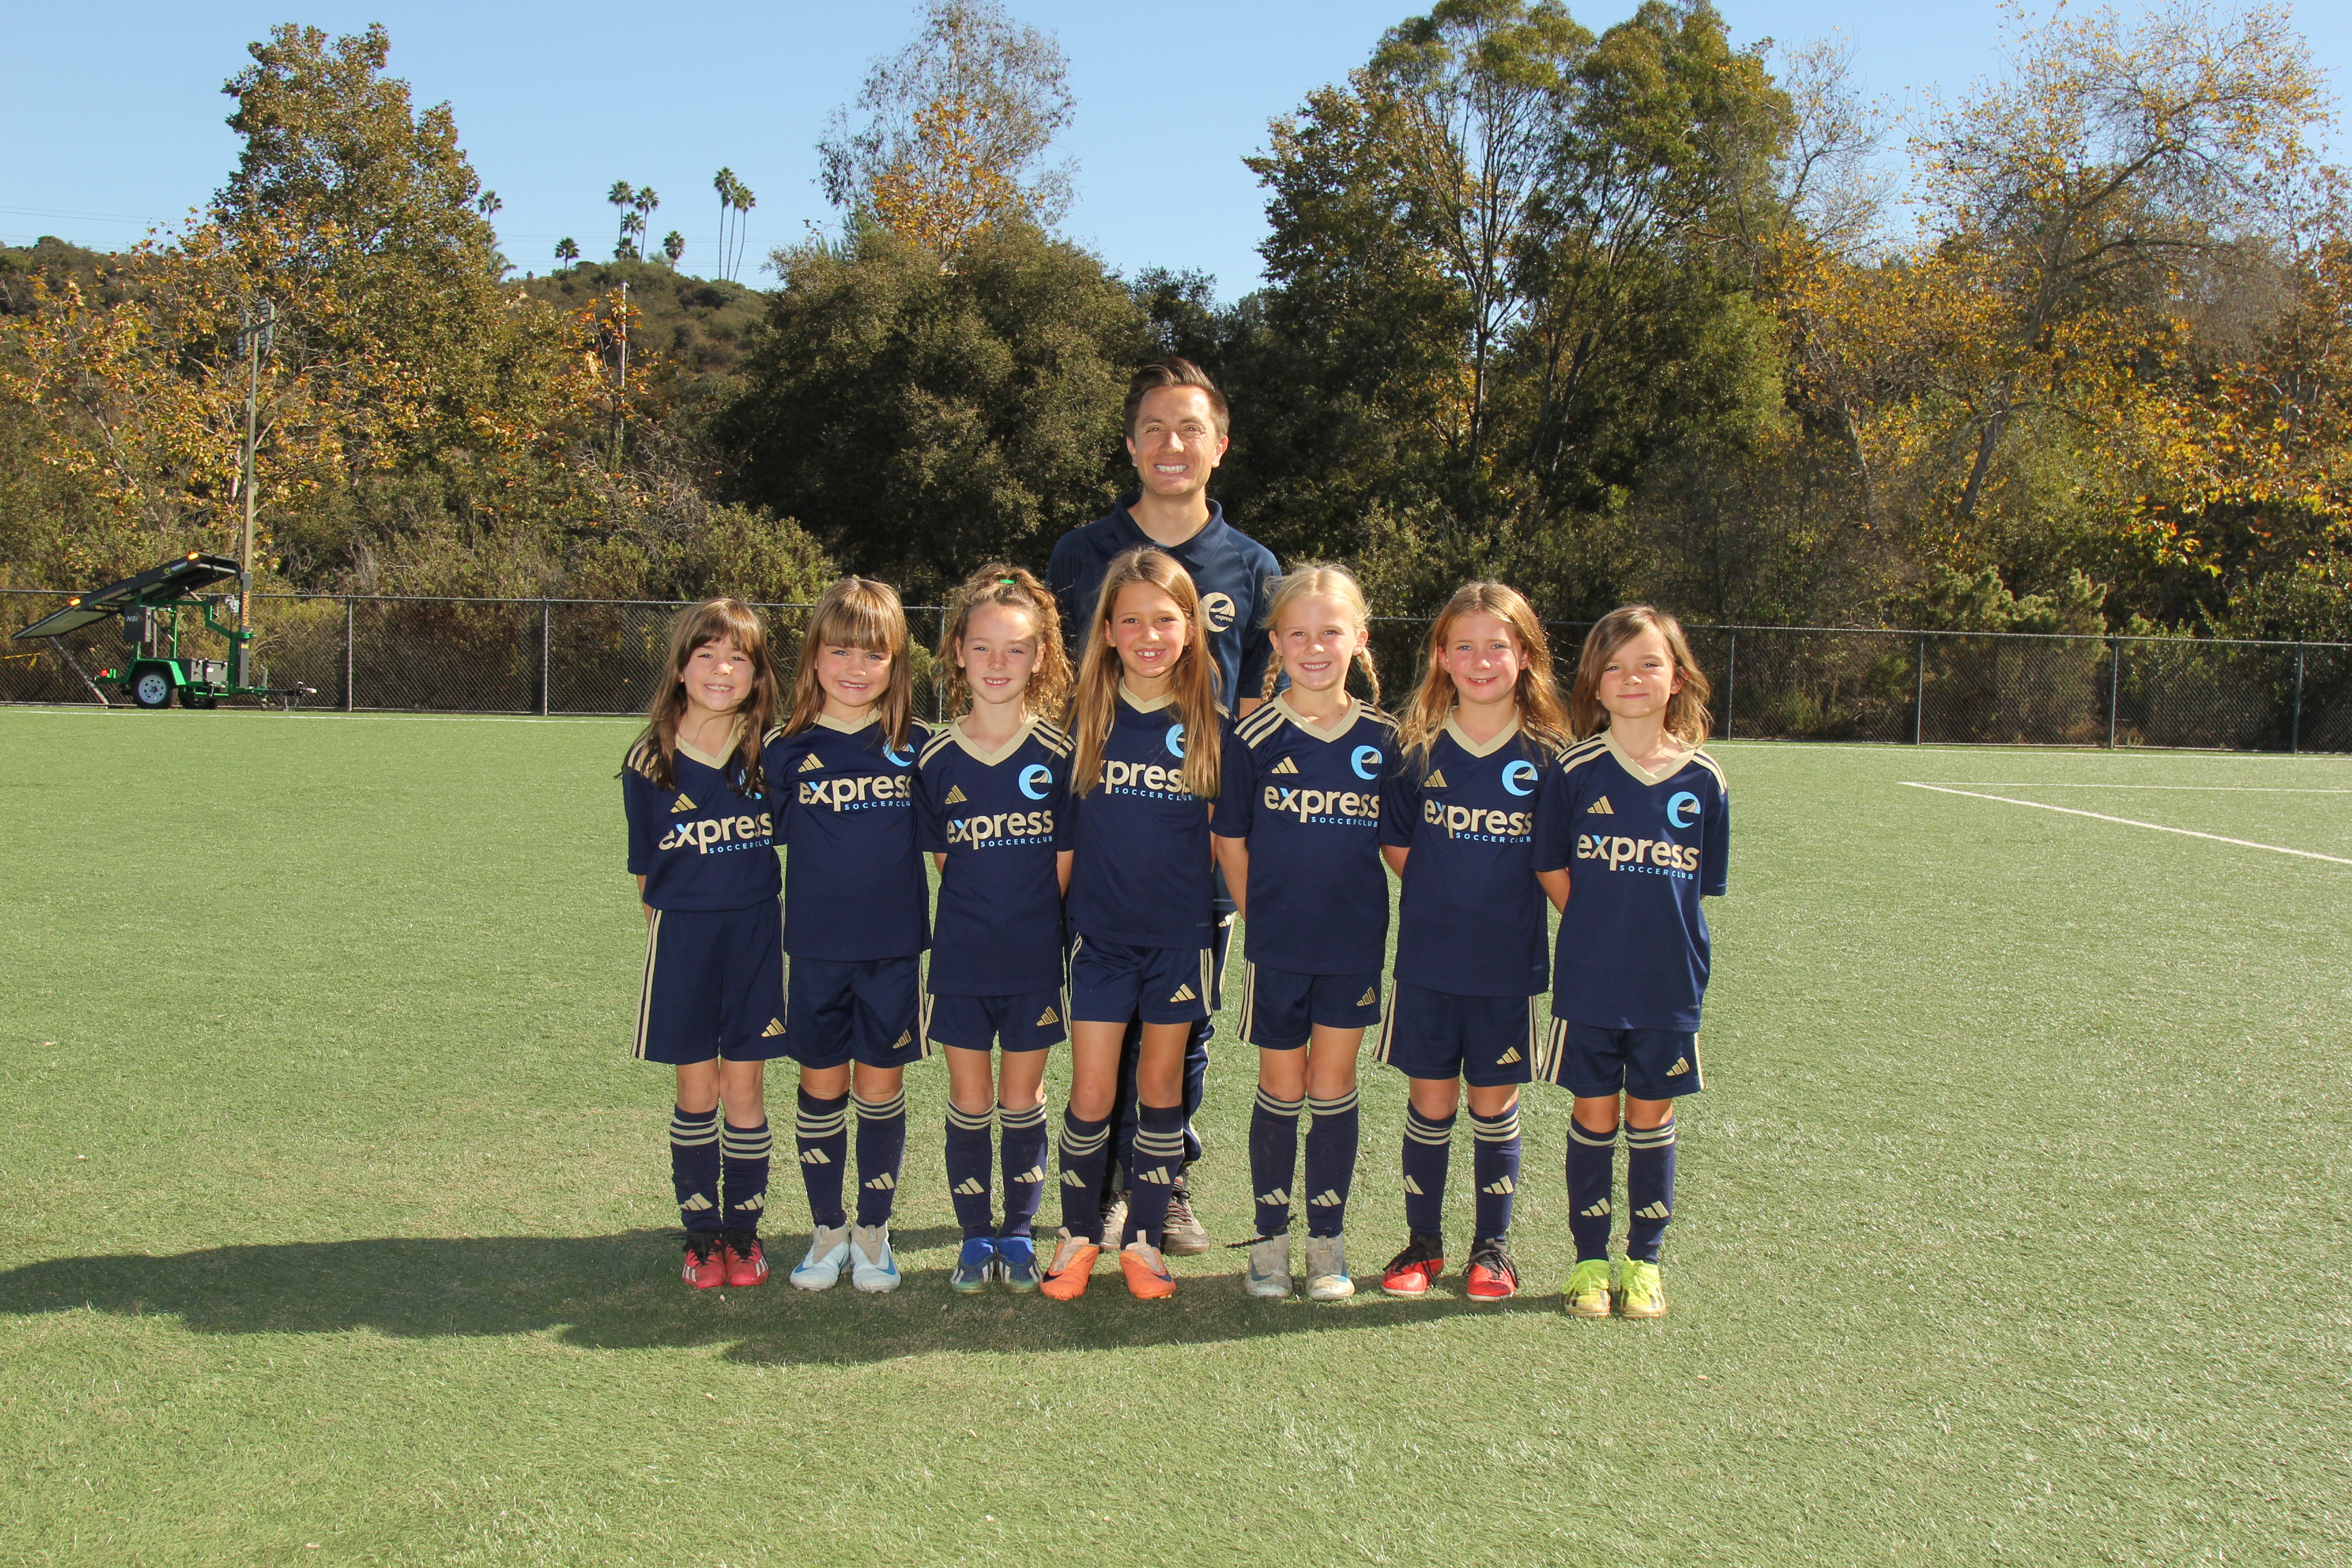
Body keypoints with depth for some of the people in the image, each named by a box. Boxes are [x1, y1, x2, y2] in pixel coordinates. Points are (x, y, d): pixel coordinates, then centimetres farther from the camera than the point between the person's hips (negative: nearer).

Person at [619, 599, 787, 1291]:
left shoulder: (769, 755, -2)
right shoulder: (649, 763, -3)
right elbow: (647, 869, 5)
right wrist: (668, 925, 3)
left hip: (756, 933, 0)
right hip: (681, 936, 0)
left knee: (744, 1087, 5)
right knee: (696, 1092, 6)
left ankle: (744, 1231, 18)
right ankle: (702, 1234, 19)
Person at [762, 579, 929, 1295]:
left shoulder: (914, 747, 0)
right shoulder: (786, 748, -1)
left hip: (893, 946, 0)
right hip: (814, 947, 0)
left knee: (881, 1087, 7)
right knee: (822, 1086, 8)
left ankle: (874, 1232, 22)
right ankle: (828, 1232, 23)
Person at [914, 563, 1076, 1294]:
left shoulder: (1057, 755, -5)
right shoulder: (935, 759, -3)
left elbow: (1064, 864, -1)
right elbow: (943, 858, 5)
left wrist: (1028, 919, -2)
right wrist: (981, 915, 1)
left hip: (1035, 958, -1)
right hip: (961, 958, 1)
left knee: (1022, 1099, 9)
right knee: (970, 1102, 8)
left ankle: (1019, 1233, 24)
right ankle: (975, 1236, 22)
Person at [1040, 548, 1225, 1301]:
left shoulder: (1209, 725, -2)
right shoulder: (1085, 718, -2)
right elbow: (1059, 829, 5)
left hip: (1180, 934, 0)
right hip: (1100, 933, 0)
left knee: (1161, 1087, 9)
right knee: (1091, 1096, 1)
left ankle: (1144, 1238, 22)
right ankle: (1078, 1233, 19)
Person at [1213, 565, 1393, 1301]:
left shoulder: (1382, 738, 0)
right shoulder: (1254, 736, -5)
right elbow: (1230, 841, 1)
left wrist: (1354, 908, 2)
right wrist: (1265, 915, 0)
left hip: (1355, 944, 1)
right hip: (1276, 947, -1)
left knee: (1333, 1090, 8)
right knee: (1281, 1091, 8)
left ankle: (1328, 1241, 20)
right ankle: (1270, 1239, 22)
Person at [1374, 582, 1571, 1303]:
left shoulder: (1548, 753, -3)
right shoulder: (1416, 746, -2)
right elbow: (1397, 846, 4)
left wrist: (1502, 902, -3)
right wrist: (1447, 898, -2)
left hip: (1511, 962, 0)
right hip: (1429, 958, 0)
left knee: (1495, 1103, 9)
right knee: (1430, 1101, 8)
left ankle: (1493, 1246, 25)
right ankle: (1423, 1242, 24)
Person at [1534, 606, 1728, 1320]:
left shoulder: (1703, 780, -1)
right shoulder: (1575, 770, -5)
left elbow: (1700, 886, 6)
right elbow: (1553, 871, 1)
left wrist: (1657, 940, -1)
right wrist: (1603, 934, -2)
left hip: (1670, 985, 1)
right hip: (1588, 983, -1)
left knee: (1652, 1117, 10)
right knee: (1594, 1116, 7)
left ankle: (1644, 1261, 24)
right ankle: (1590, 1260, 21)